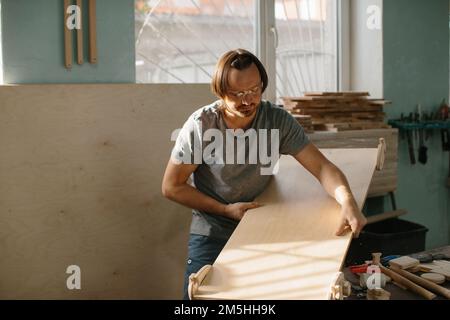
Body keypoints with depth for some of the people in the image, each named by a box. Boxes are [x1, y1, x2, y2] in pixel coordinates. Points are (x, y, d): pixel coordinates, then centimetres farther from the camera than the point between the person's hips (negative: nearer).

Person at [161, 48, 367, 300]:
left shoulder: (278, 121, -12)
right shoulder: (200, 125, -17)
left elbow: (321, 166, -17)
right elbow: (171, 186, -10)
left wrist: (348, 201, -37)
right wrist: (226, 210, -15)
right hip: (211, 238, -2)